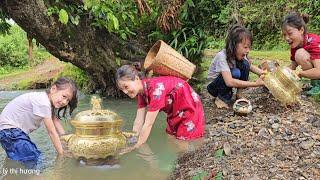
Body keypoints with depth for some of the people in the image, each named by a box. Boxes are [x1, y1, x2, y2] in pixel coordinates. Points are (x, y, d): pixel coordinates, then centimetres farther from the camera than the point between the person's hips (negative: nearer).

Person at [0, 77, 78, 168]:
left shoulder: (50, 101, 4)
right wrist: (63, 155, -16)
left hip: (16, 130, 10)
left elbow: (57, 124, 3)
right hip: (8, 129, -10)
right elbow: (52, 132, -22)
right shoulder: (42, 102, -25)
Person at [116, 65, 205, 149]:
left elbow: (148, 124, -32)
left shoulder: (156, 88, -34)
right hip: (175, 113, 8)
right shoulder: (141, 91, -9)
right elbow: (139, 121, -8)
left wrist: (136, 148, -28)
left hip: (190, 109, -8)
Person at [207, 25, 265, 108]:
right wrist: (255, 84, -42)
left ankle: (239, 93, -1)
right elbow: (229, 82, -41)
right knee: (235, 73, -33)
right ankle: (221, 98, -11)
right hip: (214, 86, -6)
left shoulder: (240, 55, -12)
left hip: (229, 84, 6)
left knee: (245, 64, -17)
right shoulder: (221, 56, -31)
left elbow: (250, 67, 6)